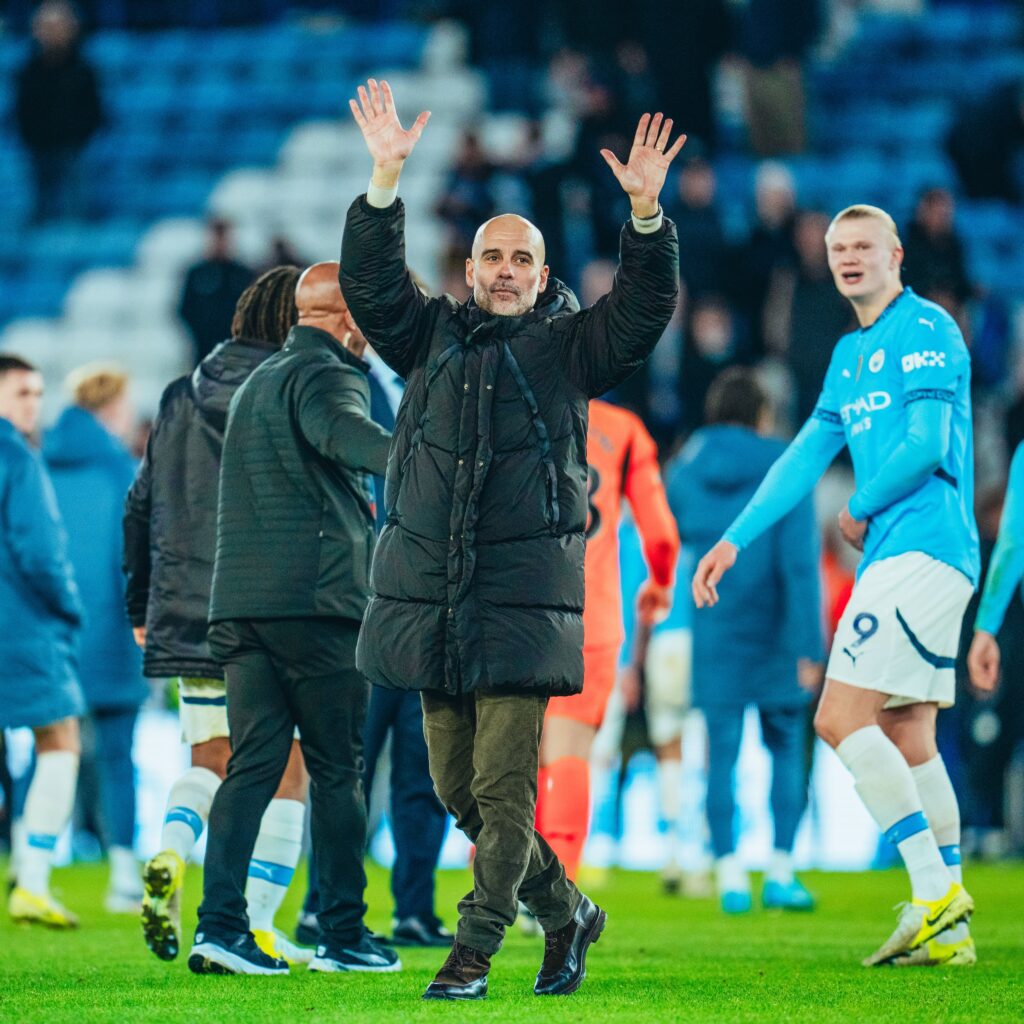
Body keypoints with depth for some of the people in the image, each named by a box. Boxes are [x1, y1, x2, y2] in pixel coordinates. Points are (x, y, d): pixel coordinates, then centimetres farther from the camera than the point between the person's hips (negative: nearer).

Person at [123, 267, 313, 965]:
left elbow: (141, 506, 14)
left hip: (190, 613, 5)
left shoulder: (180, 399, 11)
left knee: (212, 758, 16)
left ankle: (170, 855, -13)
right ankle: (254, 924, 2)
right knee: (286, 769, 6)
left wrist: (142, 604, 22)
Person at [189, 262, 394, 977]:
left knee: (254, 763, 4)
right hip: (316, 597, -8)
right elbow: (338, 430, -29)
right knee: (337, 768, 1)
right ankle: (343, 933, 4)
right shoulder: (325, 374, -5)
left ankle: (220, 924, -8)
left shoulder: (259, 381, 24)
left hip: (241, 598, 8)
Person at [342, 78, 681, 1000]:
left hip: (524, 595, -3)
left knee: (503, 786, -8)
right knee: (456, 788, 7)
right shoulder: (431, 335, 14)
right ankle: (566, 910, 25)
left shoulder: (569, 345, 8)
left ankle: (474, 953, -2)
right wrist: (387, 179, -11)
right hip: (428, 592, 3)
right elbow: (370, 279, 2)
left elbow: (646, 306, -5)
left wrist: (645, 213, -20)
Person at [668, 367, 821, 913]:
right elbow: (799, 562, -10)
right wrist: (807, 645, -10)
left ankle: (730, 874, -4)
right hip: (773, 637, -1)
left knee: (720, 753, 4)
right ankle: (780, 872, 10)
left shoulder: (681, 472, 4)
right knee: (785, 748, 13)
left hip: (709, 638, 2)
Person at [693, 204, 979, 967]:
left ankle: (936, 893, -15)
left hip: (922, 549, -9)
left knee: (841, 717, -15)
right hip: (895, 558, 9)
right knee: (907, 740, 7)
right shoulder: (851, 353, 21)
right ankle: (948, 929, 8)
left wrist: (860, 510, -3)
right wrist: (733, 542, 18)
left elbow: (926, 446, -17)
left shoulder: (925, 330, -7)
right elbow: (809, 452, 23)